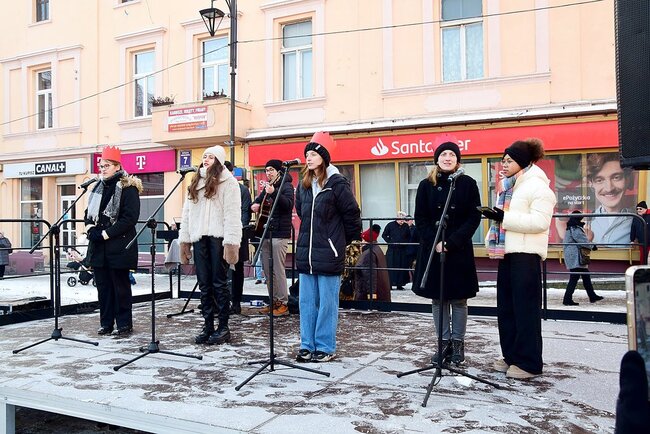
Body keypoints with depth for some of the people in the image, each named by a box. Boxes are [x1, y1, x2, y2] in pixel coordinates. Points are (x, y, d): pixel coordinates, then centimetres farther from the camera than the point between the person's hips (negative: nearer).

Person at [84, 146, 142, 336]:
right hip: (98, 246, 7)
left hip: (119, 246, -7)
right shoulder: (98, 187, 15)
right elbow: (89, 212, 19)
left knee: (121, 286, 1)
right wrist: (90, 228, -2)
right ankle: (106, 323, 20)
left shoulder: (128, 188, -7)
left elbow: (129, 218, -15)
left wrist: (106, 233, -16)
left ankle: (124, 324, 10)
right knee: (103, 285, 10)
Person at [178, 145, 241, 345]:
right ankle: (208, 326, 16)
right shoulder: (195, 182, 17)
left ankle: (223, 327, 9)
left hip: (218, 237, -6)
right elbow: (187, 212, 16)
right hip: (199, 237, 6)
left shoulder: (228, 181, -2)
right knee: (204, 284, 8)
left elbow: (232, 214, -9)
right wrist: (184, 239, 10)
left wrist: (231, 242, -17)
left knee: (219, 283, 0)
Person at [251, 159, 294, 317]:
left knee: (278, 269, -8)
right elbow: (258, 201, 32)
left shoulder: (286, 186, -5)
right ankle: (274, 302, 19)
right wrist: (255, 205, 8)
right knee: (267, 270, 11)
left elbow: (288, 204, -21)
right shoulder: (267, 187, 19)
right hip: (265, 233, 9)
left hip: (279, 234, -9)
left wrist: (274, 193, -33)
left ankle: (283, 304, -1)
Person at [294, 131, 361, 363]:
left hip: (328, 254, -7)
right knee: (307, 301, 11)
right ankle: (308, 345, 21)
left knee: (327, 302, 2)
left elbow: (352, 213, -6)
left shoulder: (337, 183, -10)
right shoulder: (304, 184, 11)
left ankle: (325, 347, 13)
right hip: (306, 252, 7)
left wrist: (344, 239, 3)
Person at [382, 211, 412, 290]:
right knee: (391, 267, -3)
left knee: (402, 267, 4)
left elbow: (409, 237, 15)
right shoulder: (390, 225, -2)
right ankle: (389, 284, 3)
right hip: (392, 250, -2)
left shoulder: (406, 226, 5)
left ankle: (399, 284, 12)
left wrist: (406, 242, -1)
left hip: (403, 250, 3)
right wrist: (389, 242, -7)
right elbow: (384, 235, 5)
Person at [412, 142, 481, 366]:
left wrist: (450, 243, -13)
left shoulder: (468, 184, 0)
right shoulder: (426, 185, 5)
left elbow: (474, 218, -4)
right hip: (432, 250, 2)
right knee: (437, 299, 7)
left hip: (459, 250, -2)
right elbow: (420, 219, 3)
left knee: (458, 299, 4)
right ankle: (444, 343, 18)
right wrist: (435, 243, -11)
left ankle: (458, 343, 17)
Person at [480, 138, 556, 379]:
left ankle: (529, 362, 5)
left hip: (526, 253, -9)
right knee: (506, 306, 12)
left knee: (525, 308, -4)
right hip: (507, 251, 9)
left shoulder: (537, 186, -8)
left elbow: (540, 222, -19)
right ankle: (511, 355, 22)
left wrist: (505, 218, -22)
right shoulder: (507, 185, 19)